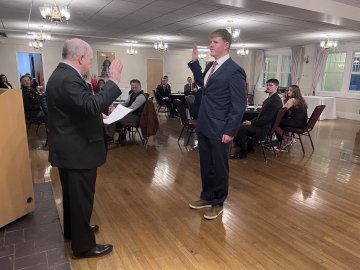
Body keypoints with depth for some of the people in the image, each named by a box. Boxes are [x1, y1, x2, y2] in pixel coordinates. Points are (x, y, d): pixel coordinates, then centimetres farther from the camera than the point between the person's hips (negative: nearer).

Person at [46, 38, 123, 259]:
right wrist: (113, 82, -29)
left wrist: (100, 113, 8)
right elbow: (92, 106, -35)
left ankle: (73, 230, 44)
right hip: (77, 151, -11)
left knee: (73, 194, 24)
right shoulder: (68, 79, -23)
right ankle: (84, 245, 21)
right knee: (81, 197, 4)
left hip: (70, 148, 11)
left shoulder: (62, 74, 10)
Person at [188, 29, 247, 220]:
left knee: (219, 167, 9)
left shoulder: (234, 71, -13)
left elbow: (239, 104, -14)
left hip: (218, 129, -7)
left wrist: (230, 131, -16)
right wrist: (195, 62, 18)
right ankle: (207, 197, 35)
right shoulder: (210, 66, 11)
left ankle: (218, 202, 26)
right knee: (205, 165, 17)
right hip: (203, 126, 8)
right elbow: (201, 83, 29)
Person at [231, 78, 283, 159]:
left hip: (265, 127, -10)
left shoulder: (276, 100, -17)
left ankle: (242, 153, -7)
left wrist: (252, 123, -16)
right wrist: (251, 121, 4)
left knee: (240, 128, -22)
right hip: (262, 123, 10)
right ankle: (249, 147, 17)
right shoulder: (270, 98, 15)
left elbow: (267, 118, -23)